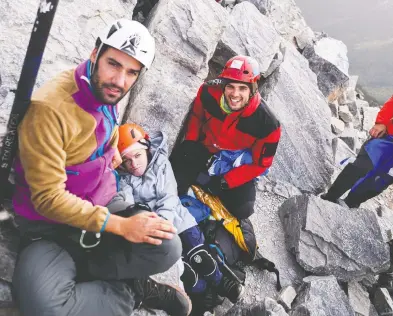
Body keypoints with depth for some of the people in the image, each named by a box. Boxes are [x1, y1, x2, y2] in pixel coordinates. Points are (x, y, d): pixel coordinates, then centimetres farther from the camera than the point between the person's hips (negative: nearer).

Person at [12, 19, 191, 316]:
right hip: (50, 227, -5)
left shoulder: (107, 93, -1)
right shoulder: (50, 107, -25)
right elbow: (48, 197, -25)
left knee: (167, 248, -19)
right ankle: (134, 290, -8)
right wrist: (119, 225, -26)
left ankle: (75, 271, -6)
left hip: (104, 210, 6)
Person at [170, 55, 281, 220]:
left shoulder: (267, 124, -29)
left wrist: (225, 182, -21)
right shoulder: (209, 92, -23)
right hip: (203, 149, 1)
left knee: (242, 210, -14)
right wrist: (190, 141, -4)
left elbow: (260, 164, -17)